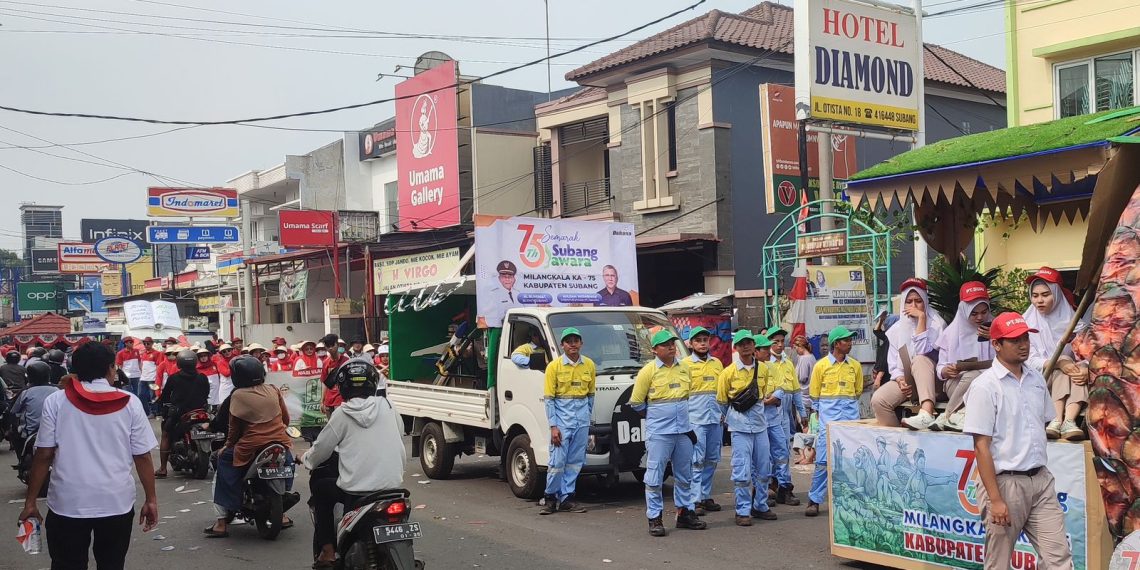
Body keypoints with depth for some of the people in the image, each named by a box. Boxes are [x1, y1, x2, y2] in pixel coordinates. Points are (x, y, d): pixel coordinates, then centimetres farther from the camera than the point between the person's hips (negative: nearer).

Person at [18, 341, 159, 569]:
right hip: (116, 503, 0)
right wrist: (151, 499, 7)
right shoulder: (130, 403, -2)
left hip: (68, 503, 0)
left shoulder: (55, 401, -1)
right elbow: (142, 456, -1)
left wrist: (30, 501, 6)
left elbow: (44, 456, -2)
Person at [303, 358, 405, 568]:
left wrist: (306, 459, 24)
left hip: (356, 490, -4)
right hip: (394, 485, 4)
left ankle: (327, 550, 18)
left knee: (319, 486, 24)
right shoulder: (387, 406, 2)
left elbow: (322, 449, 3)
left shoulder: (342, 414, -5)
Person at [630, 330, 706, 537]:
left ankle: (684, 513, 25)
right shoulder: (648, 372, -6)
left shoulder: (684, 369, 8)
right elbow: (636, 403, -1)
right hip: (659, 433, -5)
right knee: (655, 477, -3)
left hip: (683, 431, 5)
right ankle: (654, 519, 4)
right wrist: (656, 414, 5)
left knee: (684, 475, 13)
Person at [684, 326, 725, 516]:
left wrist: (723, 413, 15)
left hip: (716, 419, 5)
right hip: (695, 419, -5)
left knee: (712, 460, 8)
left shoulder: (717, 363, 14)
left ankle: (706, 496, 17)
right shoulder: (685, 364, -1)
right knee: (697, 460, -6)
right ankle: (695, 500, -3)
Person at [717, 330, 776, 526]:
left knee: (763, 468, 11)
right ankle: (743, 511, 2)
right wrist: (738, 407, 1)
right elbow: (722, 400, 2)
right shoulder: (728, 372, -7)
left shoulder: (763, 368, 5)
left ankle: (760, 506, 24)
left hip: (760, 423, 5)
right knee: (742, 470, -6)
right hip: (740, 425, -5)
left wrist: (756, 404, 9)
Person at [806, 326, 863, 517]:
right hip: (829, 417, -3)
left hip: (850, 415, 3)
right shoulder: (821, 365, -2)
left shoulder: (855, 366, 7)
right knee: (823, 460, -6)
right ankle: (814, 500, 0)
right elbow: (814, 395, 7)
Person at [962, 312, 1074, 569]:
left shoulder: (1036, 378, 10)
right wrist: (995, 499, -17)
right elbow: (981, 446, -14)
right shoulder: (985, 386, -11)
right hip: (1006, 482, -6)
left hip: (1041, 480, 6)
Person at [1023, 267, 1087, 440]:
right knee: (1064, 361, -30)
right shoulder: (1027, 322, -2)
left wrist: (1086, 369, -32)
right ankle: (1058, 421, -44)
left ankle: (1069, 421, -48)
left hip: (1069, 382, 2)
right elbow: (1029, 360, -9)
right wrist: (1058, 363, -26)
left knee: (1079, 370, -30)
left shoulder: (1072, 319, 1)